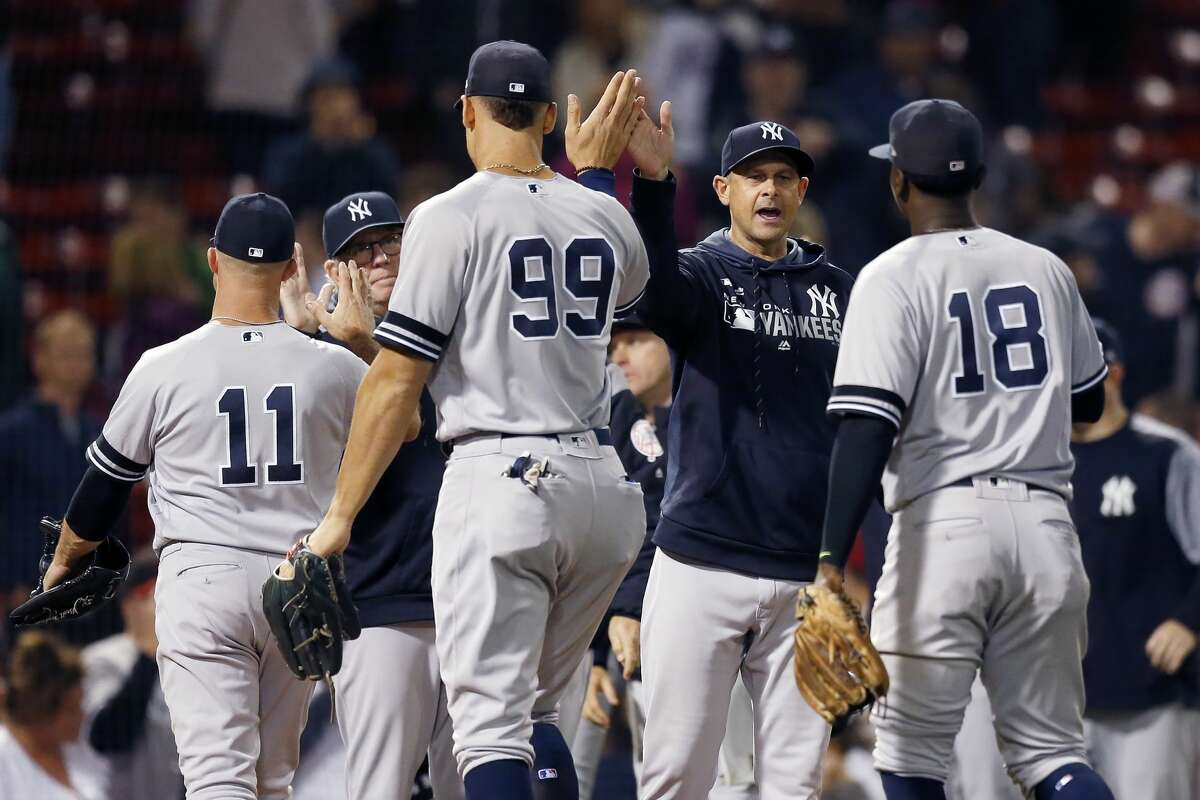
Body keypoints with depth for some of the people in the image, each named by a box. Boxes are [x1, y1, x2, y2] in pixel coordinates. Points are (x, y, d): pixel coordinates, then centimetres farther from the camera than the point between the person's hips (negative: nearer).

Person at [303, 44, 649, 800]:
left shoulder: (452, 218, -5)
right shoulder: (604, 215, 11)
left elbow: (397, 380, -8)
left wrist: (339, 516, -4)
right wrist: (601, 168, 35)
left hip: (501, 476, -6)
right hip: (601, 480, 6)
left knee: (492, 726, -8)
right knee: (533, 714, 19)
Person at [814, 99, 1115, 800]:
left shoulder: (893, 278, -5)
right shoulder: (1047, 269, 10)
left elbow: (868, 427, -15)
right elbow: (1089, 400, 23)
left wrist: (833, 562, -20)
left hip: (944, 519, -5)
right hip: (1046, 525, 5)